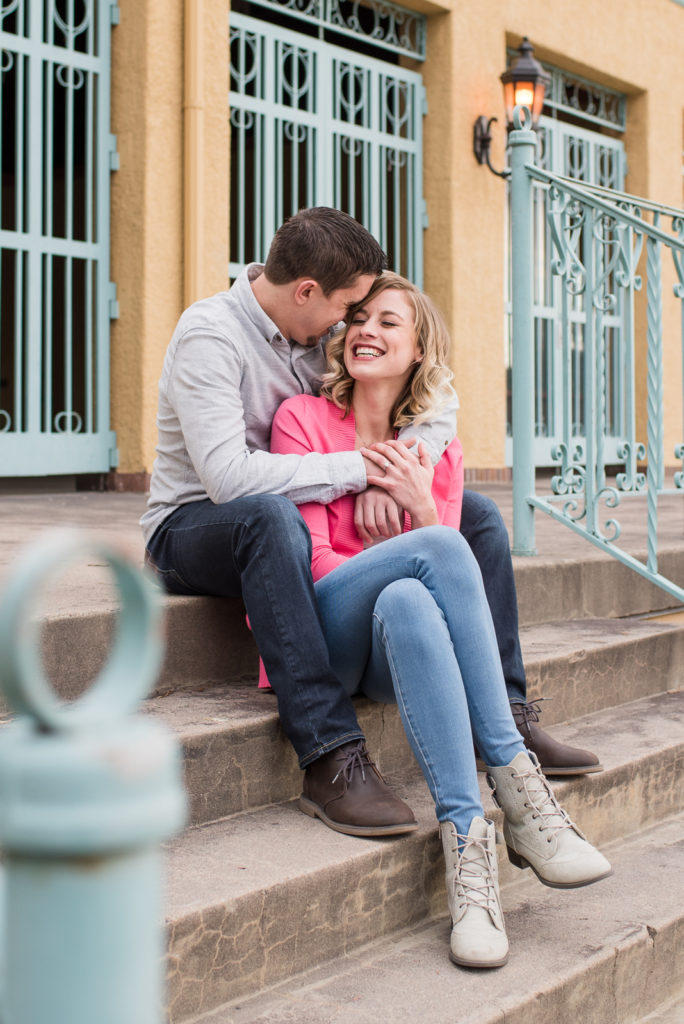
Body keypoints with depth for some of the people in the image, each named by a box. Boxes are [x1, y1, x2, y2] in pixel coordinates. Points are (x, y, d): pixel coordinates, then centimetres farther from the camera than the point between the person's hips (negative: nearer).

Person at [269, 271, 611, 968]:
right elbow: (310, 555, -4)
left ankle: (466, 840, -42)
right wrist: (423, 536, -19)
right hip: (320, 635, -3)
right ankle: (514, 782, -34)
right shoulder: (304, 418, 6)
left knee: (409, 602, -37)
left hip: (391, 654, 3)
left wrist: (421, 503, -10)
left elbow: (453, 583, 8)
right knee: (437, 548, -31)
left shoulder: (438, 453, 15)